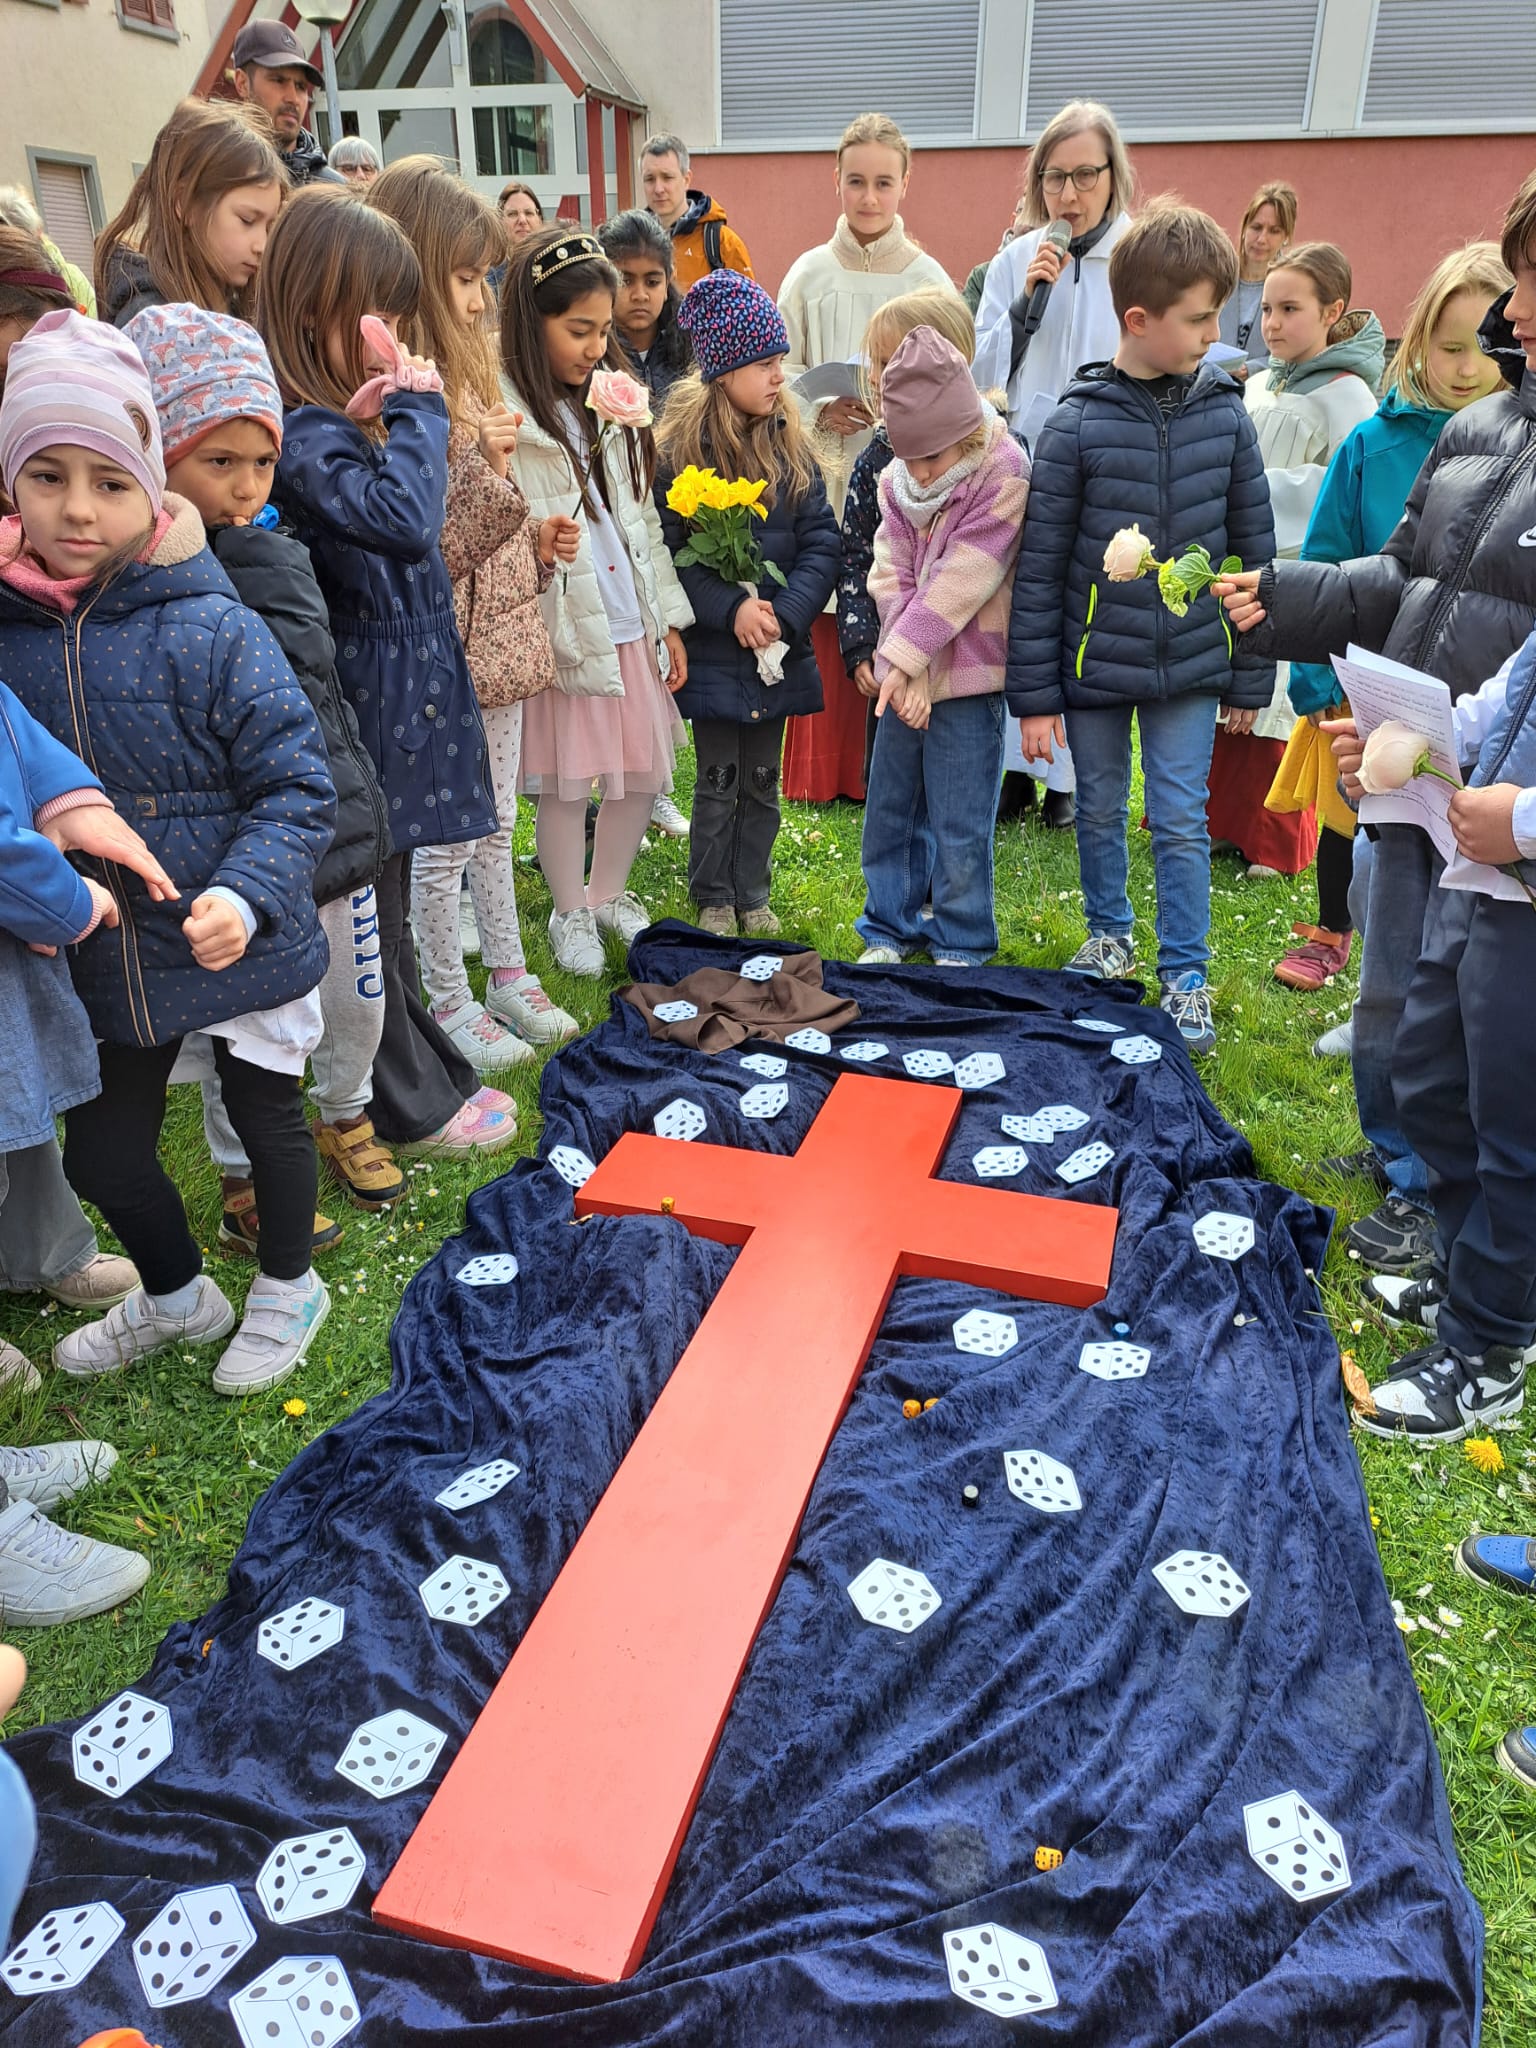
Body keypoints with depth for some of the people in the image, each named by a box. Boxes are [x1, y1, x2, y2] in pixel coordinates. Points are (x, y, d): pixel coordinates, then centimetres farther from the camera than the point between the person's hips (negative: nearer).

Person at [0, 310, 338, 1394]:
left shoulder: (213, 632, -18)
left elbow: (298, 788, -16)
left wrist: (246, 896, -30)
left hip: (244, 948, -4)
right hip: (105, 967, 4)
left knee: (268, 1116, 16)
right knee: (102, 1151, 15)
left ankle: (289, 1286, 43)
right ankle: (176, 1293, 45)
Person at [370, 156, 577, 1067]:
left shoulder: (464, 373, 10)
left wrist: (536, 539, 3)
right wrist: (483, 466, -26)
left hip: (501, 634, 9)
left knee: (495, 822, 18)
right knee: (446, 837, 4)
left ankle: (510, 974, 32)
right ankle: (450, 1002, 19)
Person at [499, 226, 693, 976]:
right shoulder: (501, 414, -10)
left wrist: (669, 617, 13)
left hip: (633, 624, 6)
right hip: (562, 627, -6)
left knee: (644, 773, 11)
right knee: (566, 781, 4)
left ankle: (608, 892, 34)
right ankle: (569, 913, 26)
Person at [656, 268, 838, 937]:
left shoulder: (791, 446, 3)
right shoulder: (679, 450, -7)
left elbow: (821, 543, -2)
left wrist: (786, 613, -16)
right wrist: (730, 609, -20)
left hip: (779, 648, 3)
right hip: (712, 650, -3)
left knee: (762, 781, 13)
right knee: (718, 782, 6)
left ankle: (753, 896, 27)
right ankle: (713, 900, 21)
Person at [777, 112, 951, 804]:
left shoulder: (928, 277, 5)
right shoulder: (810, 273, 6)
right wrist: (821, 410, -10)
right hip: (827, 472, 0)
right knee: (826, 626, 0)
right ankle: (826, 772, 13)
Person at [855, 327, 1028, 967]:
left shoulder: (1004, 474, -14)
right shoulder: (896, 478, 4)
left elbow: (958, 583, -18)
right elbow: (891, 577, -2)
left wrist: (903, 657, -17)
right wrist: (902, 667, -14)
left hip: (966, 676, -6)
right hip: (906, 674, 6)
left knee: (958, 825, 1)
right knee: (888, 806, 13)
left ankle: (961, 945, 17)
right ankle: (889, 929, 28)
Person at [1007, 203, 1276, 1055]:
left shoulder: (1225, 416, -2)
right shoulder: (1076, 425, -10)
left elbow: (1254, 547, 5)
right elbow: (1038, 568, -7)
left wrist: (1251, 676, 6)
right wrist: (1033, 693, -7)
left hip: (1189, 665, 1)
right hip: (1093, 663, 0)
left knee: (1181, 824, 4)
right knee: (1100, 811, 15)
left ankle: (1185, 976, 19)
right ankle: (1110, 935, 39)